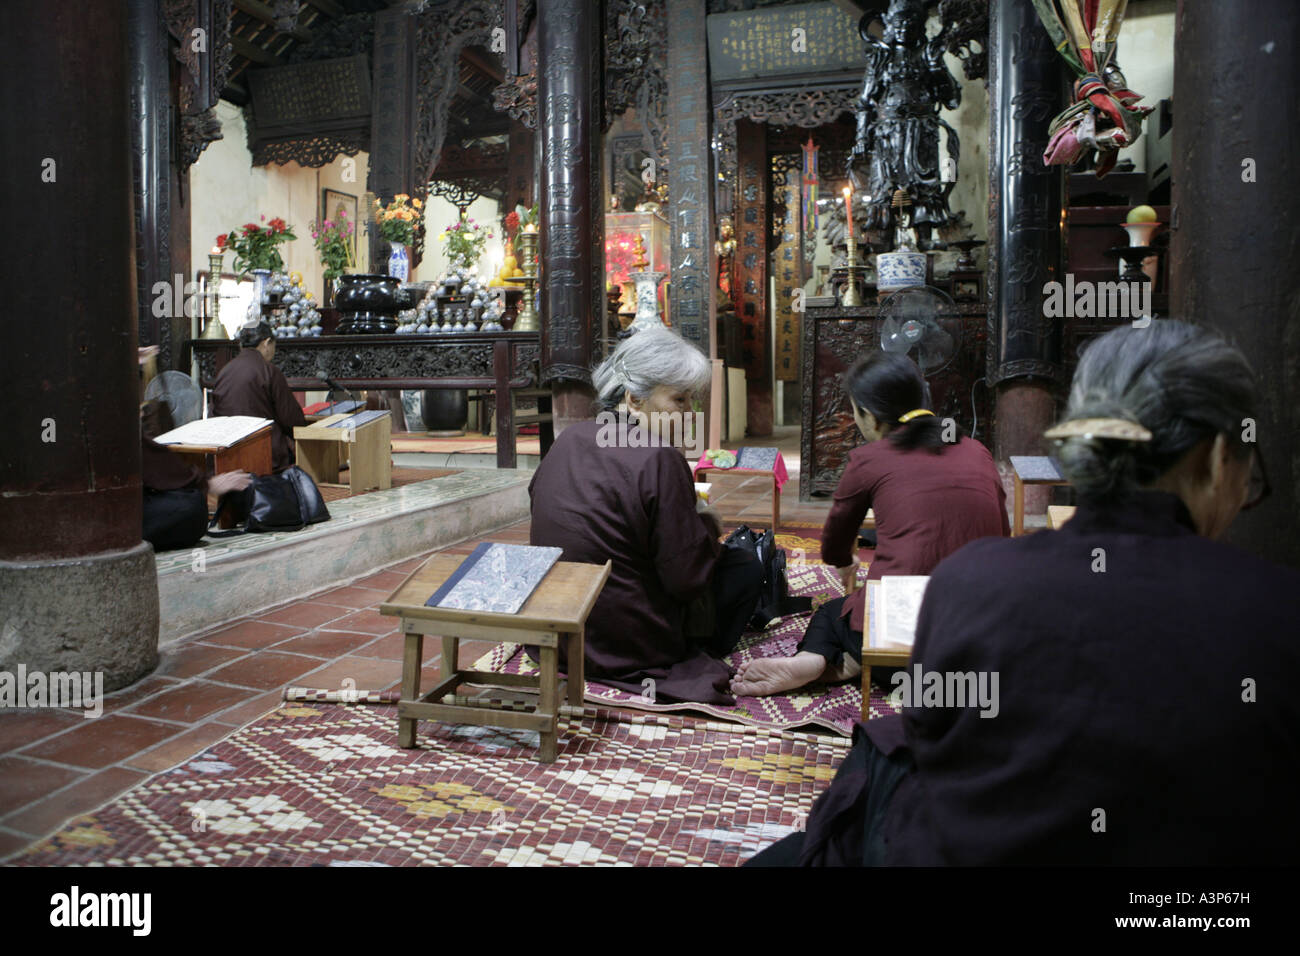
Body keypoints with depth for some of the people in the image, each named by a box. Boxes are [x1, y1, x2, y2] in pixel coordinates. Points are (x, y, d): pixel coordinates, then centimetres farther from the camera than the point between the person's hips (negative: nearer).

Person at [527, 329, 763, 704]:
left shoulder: (568, 439, -1)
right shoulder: (658, 460, -23)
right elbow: (687, 579, -21)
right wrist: (708, 524, 1)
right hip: (629, 648, -8)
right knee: (747, 567, 11)